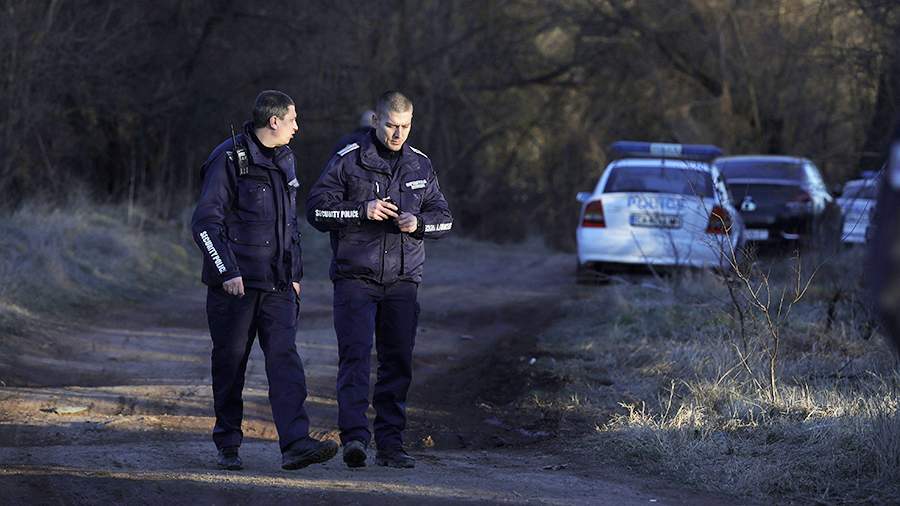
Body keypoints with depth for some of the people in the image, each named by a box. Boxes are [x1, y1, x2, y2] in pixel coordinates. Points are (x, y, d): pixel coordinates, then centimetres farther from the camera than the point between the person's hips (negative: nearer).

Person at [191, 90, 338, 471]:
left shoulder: (284, 161, 15)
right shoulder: (229, 159, -9)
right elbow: (205, 221, -13)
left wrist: (294, 274, 20)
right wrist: (227, 271, -19)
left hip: (276, 284, 6)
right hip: (234, 283, -6)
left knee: (284, 358, -8)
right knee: (230, 364, 3)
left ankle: (295, 444, -17)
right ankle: (228, 446, 15)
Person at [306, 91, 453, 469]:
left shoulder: (420, 166, 11)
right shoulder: (348, 160, -2)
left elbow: (443, 217, 13)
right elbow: (317, 208, -6)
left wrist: (419, 222, -9)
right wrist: (362, 210, -19)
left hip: (403, 281, 4)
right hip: (355, 277, -4)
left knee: (398, 362, 4)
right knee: (355, 355, -15)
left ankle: (390, 444, 9)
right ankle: (355, 436, -23)